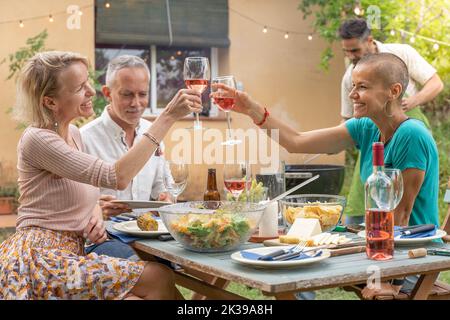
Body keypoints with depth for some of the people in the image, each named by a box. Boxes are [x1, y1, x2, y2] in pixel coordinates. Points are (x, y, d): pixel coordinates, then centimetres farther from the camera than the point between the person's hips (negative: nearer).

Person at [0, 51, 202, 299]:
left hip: (68, 254, 8)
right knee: (159, 278, -17)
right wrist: (167, 117, -24)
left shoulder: (73, 133, 12)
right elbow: (117, 177, -24)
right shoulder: (37, 139, -15)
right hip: (41, 259, -8)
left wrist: (96, 214, -1)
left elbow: (88, 190, 24)